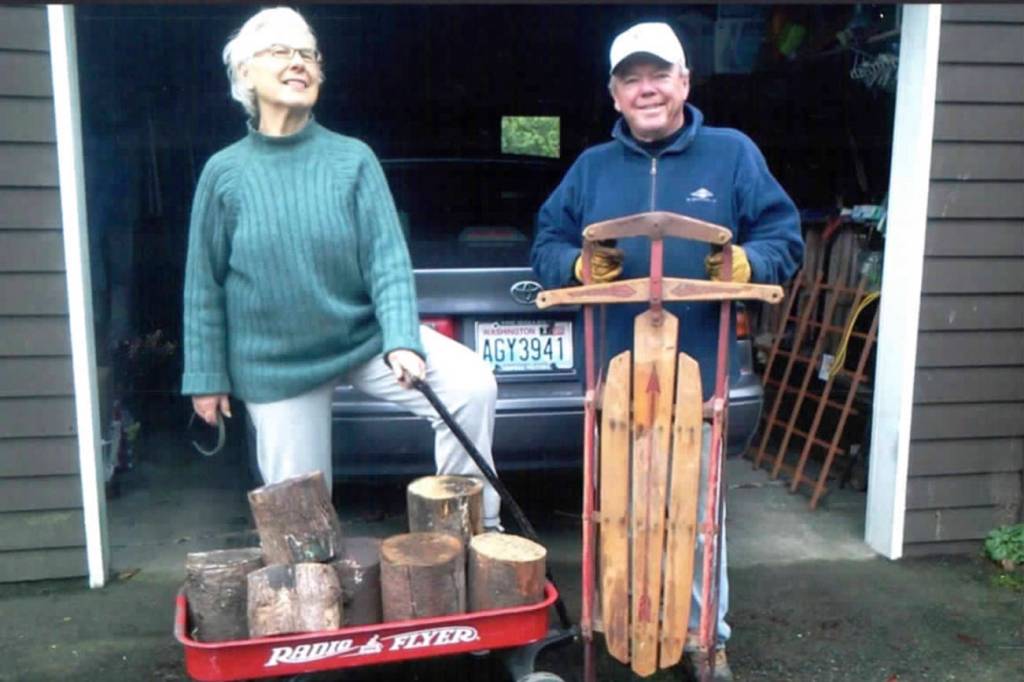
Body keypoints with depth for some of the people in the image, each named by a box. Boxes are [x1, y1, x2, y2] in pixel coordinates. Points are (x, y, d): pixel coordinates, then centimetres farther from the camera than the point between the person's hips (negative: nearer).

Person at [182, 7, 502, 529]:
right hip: (276, 363, 0)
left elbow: (388, 259, -11)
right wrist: (206, 376, 1)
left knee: (473, 385, -19)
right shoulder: (225, 172, -5)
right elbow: (204, 284, 0)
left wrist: (401, 342, -25)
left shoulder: (353, 160, -6)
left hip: (365, 336, 0)